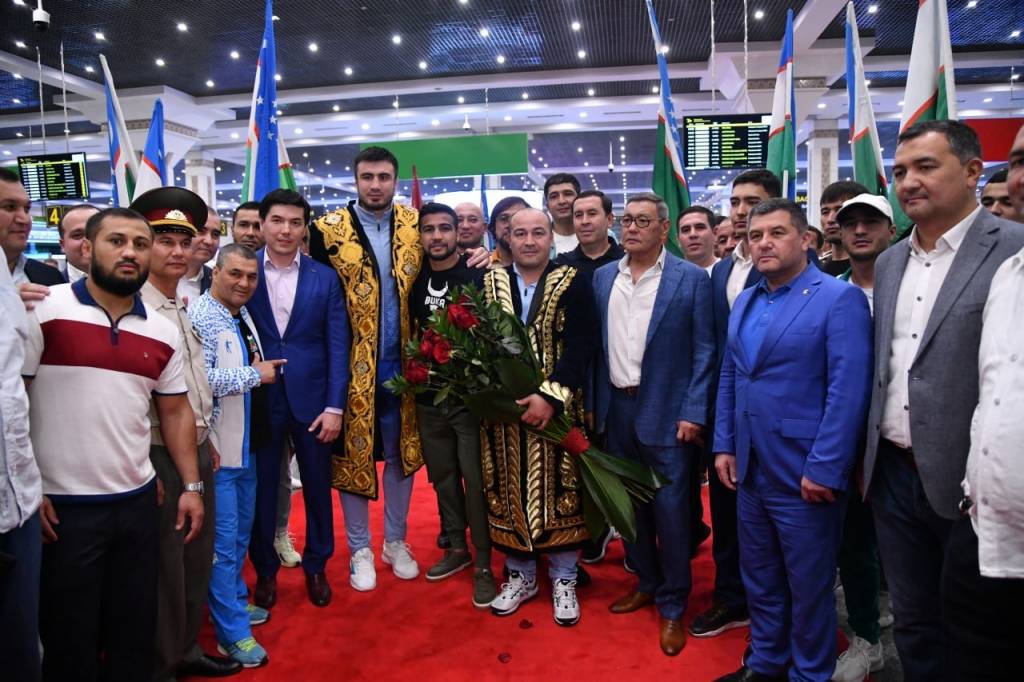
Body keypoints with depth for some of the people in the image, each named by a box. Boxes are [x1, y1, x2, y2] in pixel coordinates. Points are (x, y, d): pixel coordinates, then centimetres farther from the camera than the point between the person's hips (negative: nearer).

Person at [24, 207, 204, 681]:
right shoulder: (43, 311, -8)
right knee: (70, 638, 12)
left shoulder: (163, 332, 6)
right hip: (62, 506, -4)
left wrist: (192, 486, 6)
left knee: (136, 631, 16)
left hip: (137, 501, 4)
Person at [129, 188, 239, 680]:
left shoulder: (189, 308, 10)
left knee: (197, 559, 17)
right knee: (165, 566, 5)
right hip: (159, 454, -7)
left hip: (198, 450, 8)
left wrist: (207, 443, 16)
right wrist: (144, 465, -17)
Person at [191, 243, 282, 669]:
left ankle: (235, 601, 38)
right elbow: (199, 379, -28)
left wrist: (263, 371, 4)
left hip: (247, 443, 9)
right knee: (223, 538, 0)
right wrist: (256, 374, -18)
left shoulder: (243, 316, 12)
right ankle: (232, 633, 12)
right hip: (218, 448, -9)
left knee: (241, 531, 21)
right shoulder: (199, 317, -16)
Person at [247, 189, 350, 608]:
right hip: (258, 400, 0)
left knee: (317, 487, 12)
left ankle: (316, 566, 32)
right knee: (262, 489, 12)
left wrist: (335, 406, -7)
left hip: (311, 399, 1)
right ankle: (265, 570, 31)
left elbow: (337, 346, -1)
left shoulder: (324, 278, 1)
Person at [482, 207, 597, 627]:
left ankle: (563, 579, 26)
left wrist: (551, 396, -20)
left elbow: (580, 346, -10)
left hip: (556, 408, -2)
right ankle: (520, 575, 30)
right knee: (508, 491, 11)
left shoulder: (573, 284, -2)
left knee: (559, 491, 6)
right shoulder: (488, 284, 6)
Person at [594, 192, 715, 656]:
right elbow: (599, 345, 10)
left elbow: (704, 352, -7)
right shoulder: (603, 277, 7)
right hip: (617, 409, 5)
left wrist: (693, 413, -12)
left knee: (670, 511, 3)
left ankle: (672, 606, 21)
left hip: (666, 412, -4)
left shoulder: (691, 279, -6)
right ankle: (647, 582, 36)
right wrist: (596, 400, 6)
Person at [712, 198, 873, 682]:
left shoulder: (840, 299, -11)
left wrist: (825, 469, -20)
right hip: (750, 471, 7)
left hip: (805, 475, -6)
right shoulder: (744, 302, 11)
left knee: (809, 587, 11)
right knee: (759, 580, 20)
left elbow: (848, 391, -18)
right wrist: (724, 445, 9)